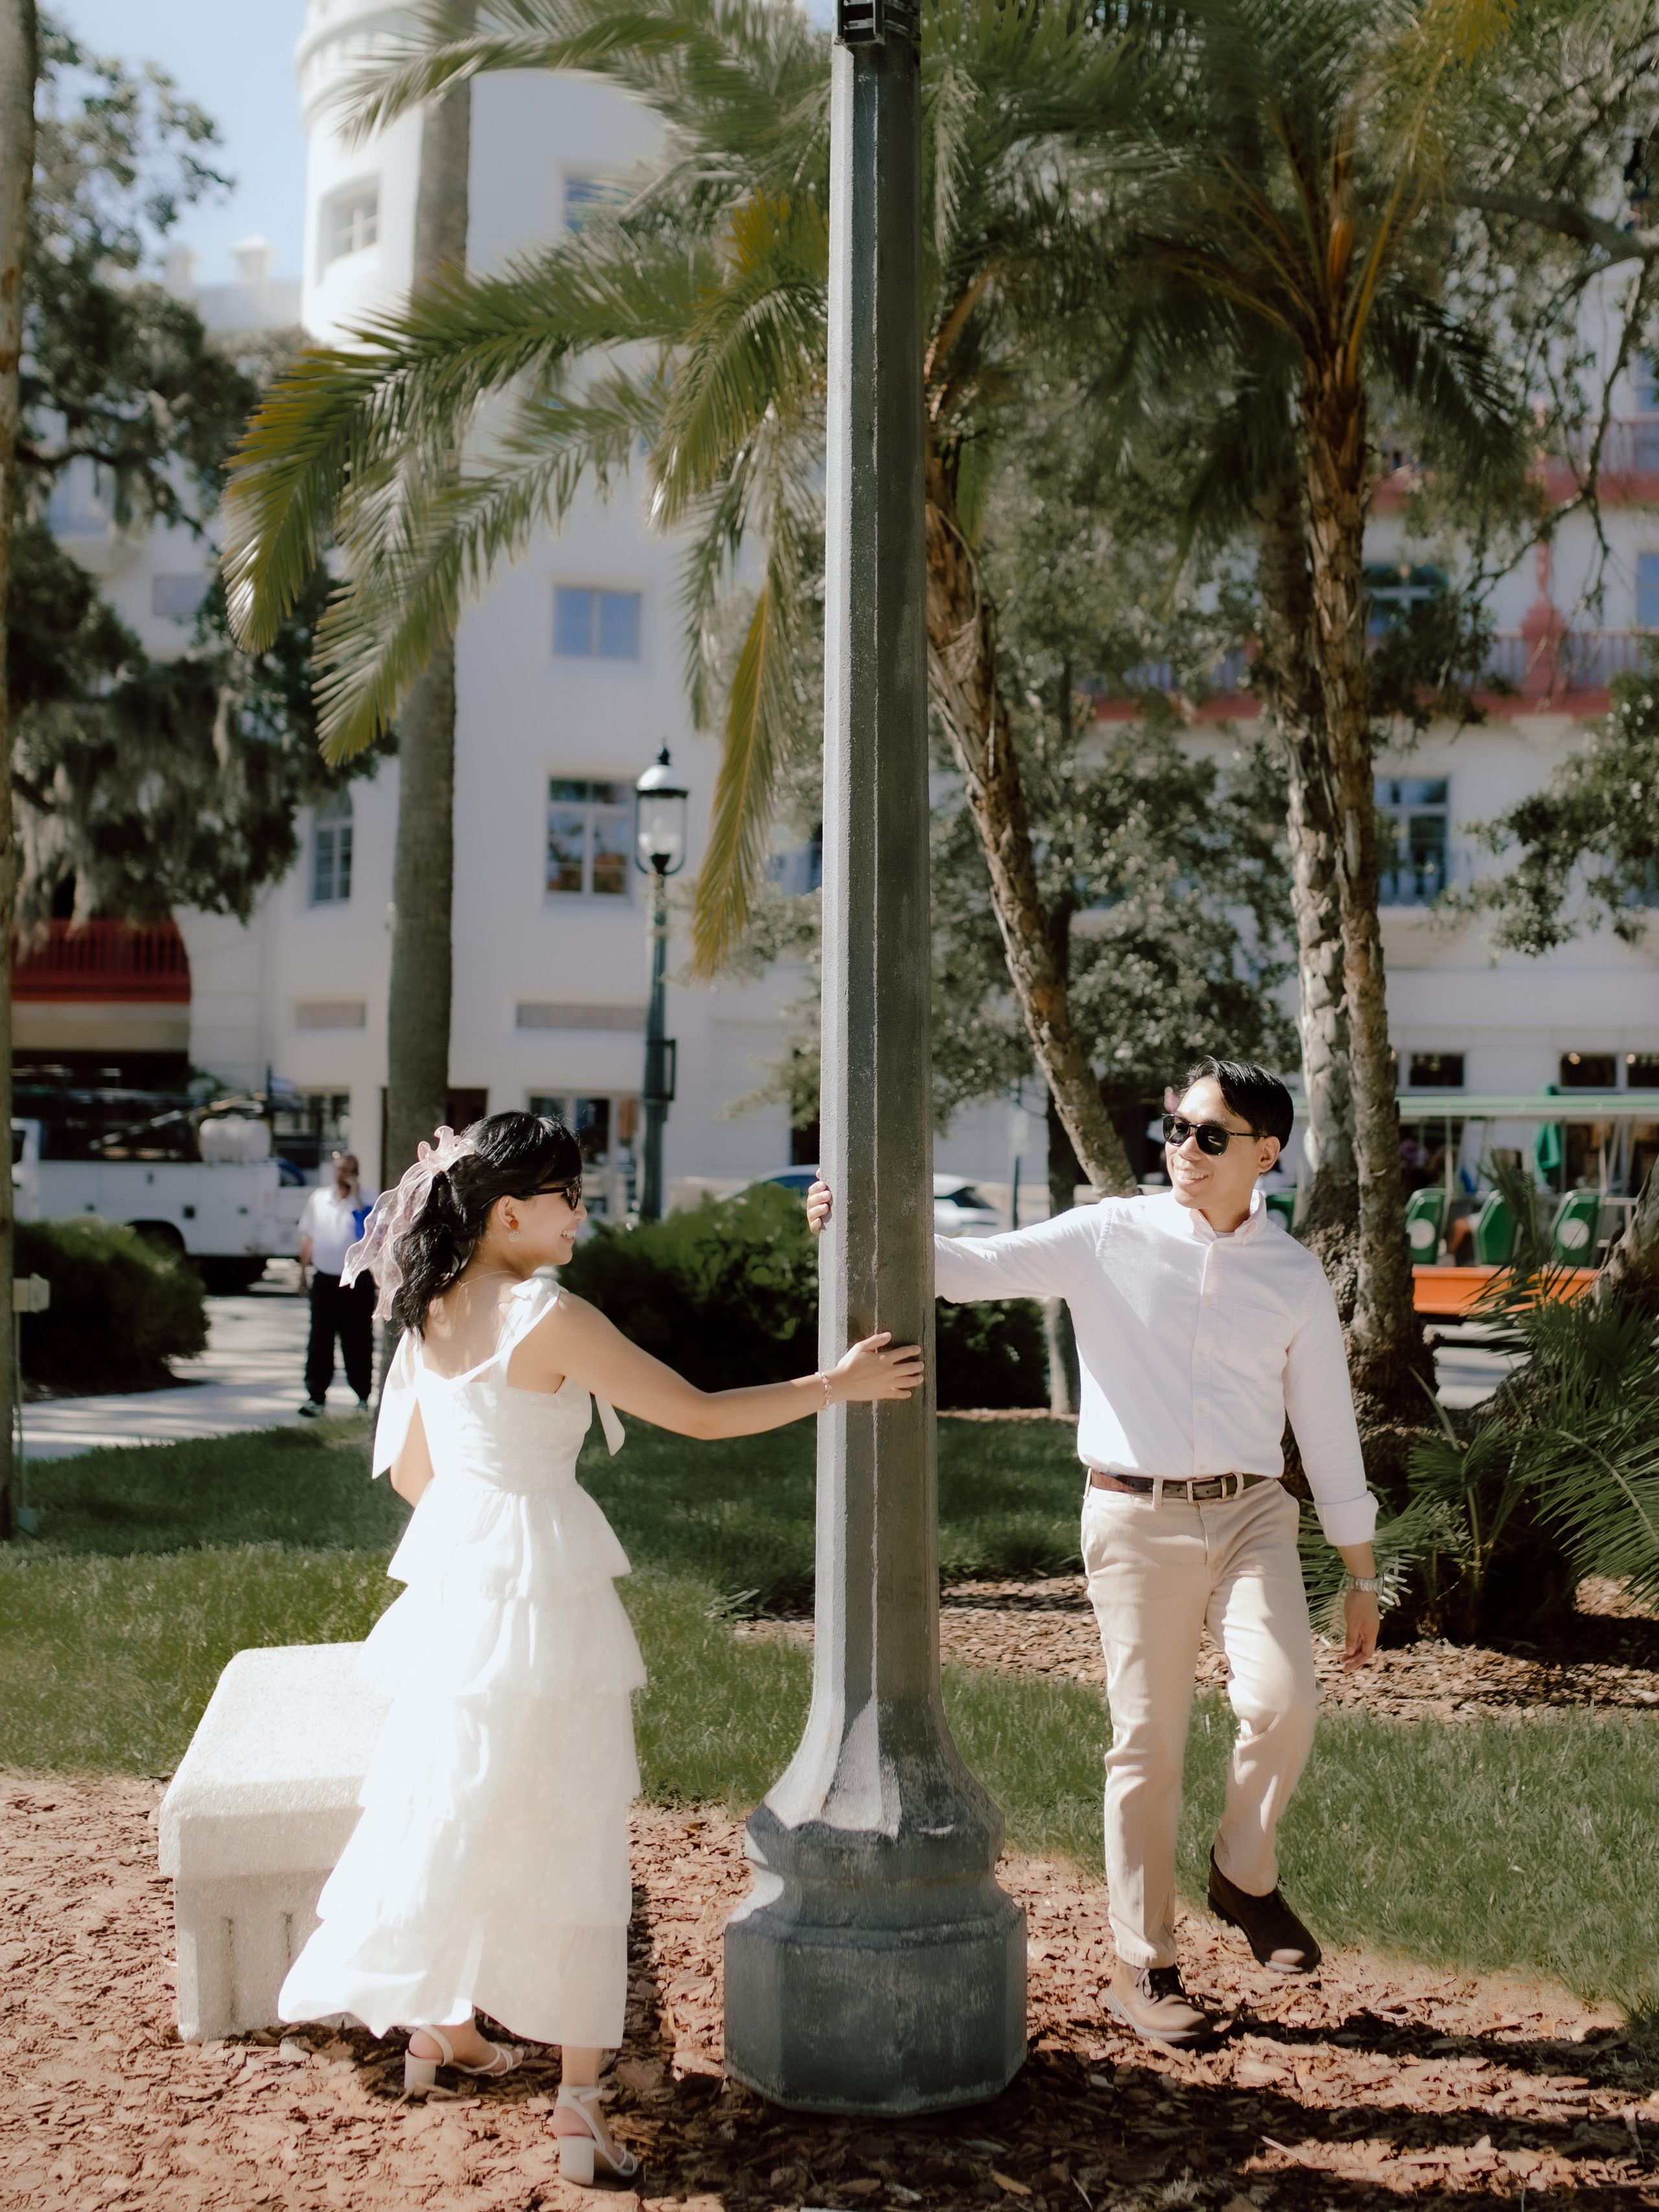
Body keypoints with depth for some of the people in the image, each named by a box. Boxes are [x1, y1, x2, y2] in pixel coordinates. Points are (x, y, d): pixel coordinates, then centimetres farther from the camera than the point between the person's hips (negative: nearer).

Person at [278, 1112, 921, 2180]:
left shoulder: (431, 1314, 6)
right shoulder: (550, 1318, -17)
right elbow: (699, 1414, -15)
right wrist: (836, 1384, -6)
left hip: (453, 1578, 7)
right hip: (542, 1588, -7)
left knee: (456, 1813, 21)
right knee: (572, 1839, 2)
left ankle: (444, 2025, 36)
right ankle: (580, 2101, 6)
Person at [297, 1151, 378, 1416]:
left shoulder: (367, 1199, -1)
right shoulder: (318, 1198, 11)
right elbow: (308, 1237, 19)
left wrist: (356, 1195, -18)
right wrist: (303, 1270, 15)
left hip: (356, 1282, -3)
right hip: (324, 1279, 3)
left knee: (358, 1342, 4)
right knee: (320, 1342, 1)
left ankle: (364, 1396, 15)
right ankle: (316, 1397, 4)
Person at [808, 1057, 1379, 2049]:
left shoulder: (1296, 1276, 5)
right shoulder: (1108, 1238, -1)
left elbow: (1327, 1422, 9)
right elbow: (974, 1265, -2)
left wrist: (1362, 1573, 10)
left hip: (1250, 1517, 1)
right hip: (1136, 1520, -1)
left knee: (1281, 1699, -20)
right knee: (1147, 1745, 3)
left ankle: (1245, 1872, 11)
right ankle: (1143, 1969, 19)